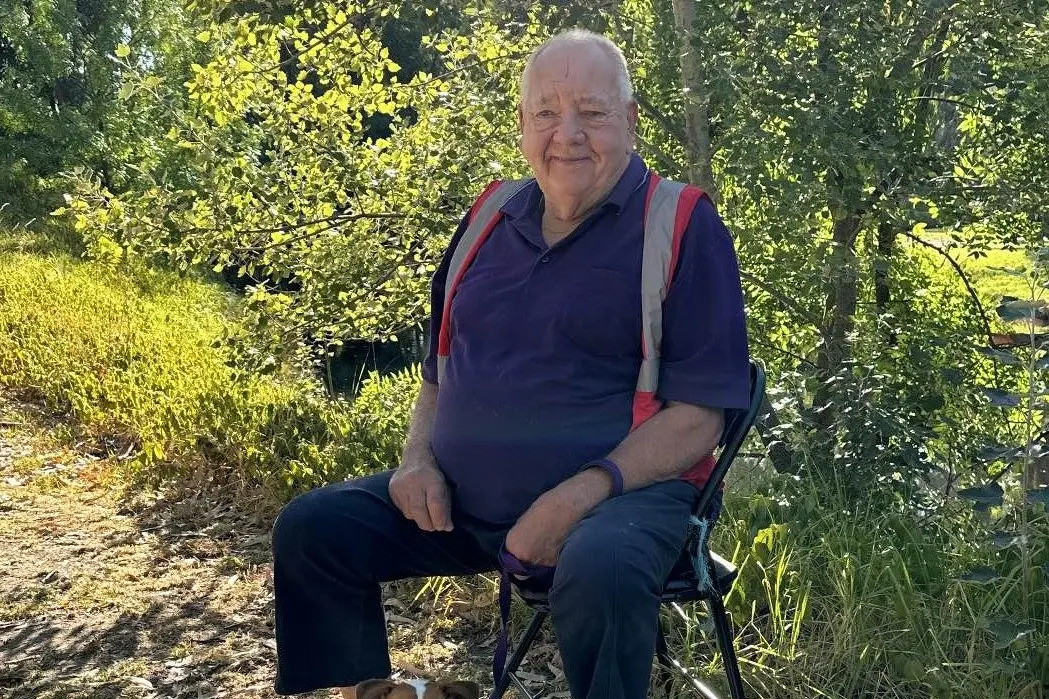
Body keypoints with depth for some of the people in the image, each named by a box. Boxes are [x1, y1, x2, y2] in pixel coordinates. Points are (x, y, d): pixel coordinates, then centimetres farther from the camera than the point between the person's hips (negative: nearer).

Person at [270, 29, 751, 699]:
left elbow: (700, 413, -13)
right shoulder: (491, 221, 11)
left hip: (619, 492, -5)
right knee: (311, 526, -3)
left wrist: (580, 495, -23)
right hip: (460, 497, 6)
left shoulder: (684, 228, -6)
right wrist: (418, 457, 2)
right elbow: (442, 366, 21)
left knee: (602, 574, -38)